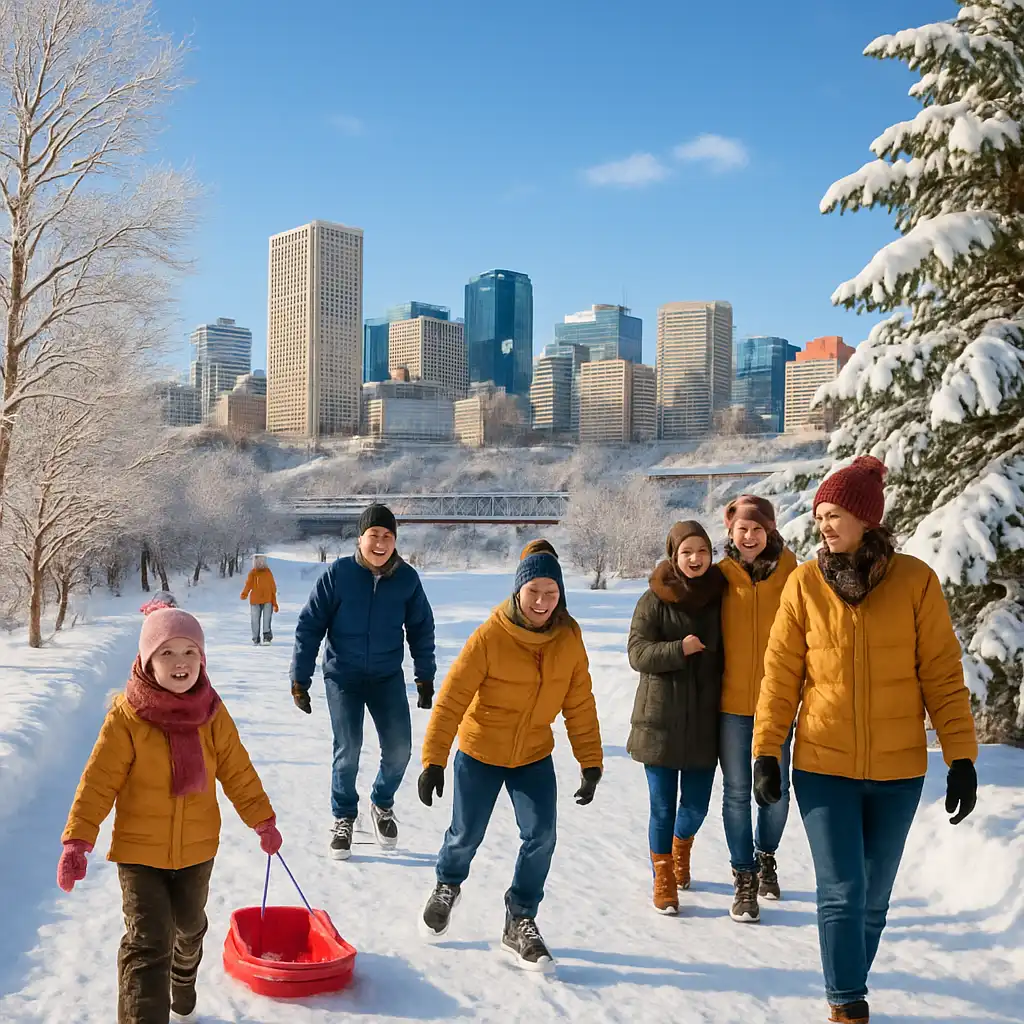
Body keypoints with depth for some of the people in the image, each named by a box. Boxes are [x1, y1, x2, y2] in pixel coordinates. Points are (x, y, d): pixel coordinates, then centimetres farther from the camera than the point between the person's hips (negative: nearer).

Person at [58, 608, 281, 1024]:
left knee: (189, 927, 24)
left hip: (197, 848, 4)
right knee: (147, 943, -12)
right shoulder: (126, 717, -18)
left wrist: (263, 821, 8)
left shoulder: (213, 715, -7)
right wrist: (77, 841, -21)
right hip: (139, 851, -4)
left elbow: (238, 773, 3)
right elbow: (99, 782, -16)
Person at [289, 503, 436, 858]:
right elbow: (309, 626, -7)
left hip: (388, 676, 2)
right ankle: (344, 817, 19)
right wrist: (300, 680, -7)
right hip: (343, 676, -2)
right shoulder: (338, 574, -14)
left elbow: (421, 629, 5)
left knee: (399, 748, -5)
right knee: (348, 751, -6)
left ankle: (383, 804, 25)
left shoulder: (407, 578, -8)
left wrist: (425, 678, 8)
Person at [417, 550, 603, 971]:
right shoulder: (489, 637, -23)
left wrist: (591, 763, -4)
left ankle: (520, 922, 13)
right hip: (480, 753, -2)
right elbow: (451, 700, -20)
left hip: (534, 756, 3)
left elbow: (580, 705, -3)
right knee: (466, 835, 10)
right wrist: (433, 761, -21)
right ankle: (448, 886, 44)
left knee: (541, 837, -8)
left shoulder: (569, 639, -12)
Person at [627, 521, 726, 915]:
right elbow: (637, 653, -9)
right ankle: (664, 881, 19)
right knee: (663, 807, 2)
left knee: (696, 805, 10)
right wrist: (679, 649, -23)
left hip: (704, 722, 3)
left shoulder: (719, 596, 4)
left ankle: (681, 848, 42)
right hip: (661, 720, -3)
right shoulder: (655, 599, -5)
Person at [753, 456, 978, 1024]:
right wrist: (766, 752, -2)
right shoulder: (805, 583, -5)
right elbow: (780, 675, -1)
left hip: (897, 771, 1)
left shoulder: (915, 580, -7)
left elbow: (942, 675, -4)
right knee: (842, 893, -3)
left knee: (873, 899, 13)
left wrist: (962, 756, -6)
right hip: (823, 767, -1)